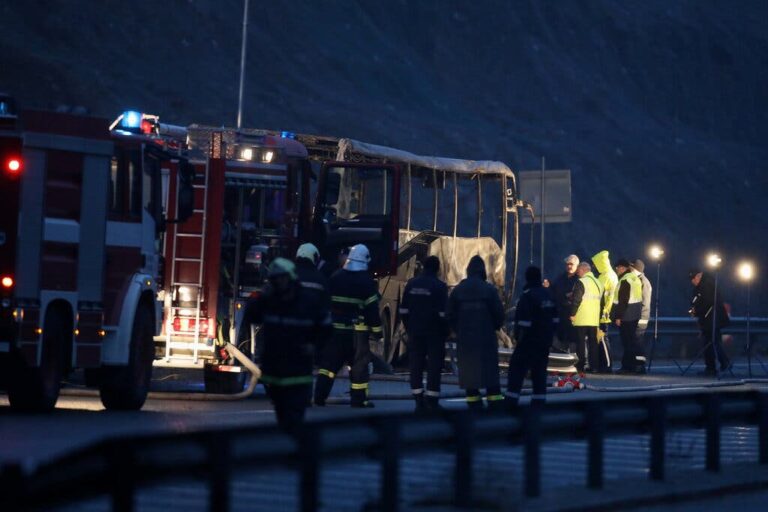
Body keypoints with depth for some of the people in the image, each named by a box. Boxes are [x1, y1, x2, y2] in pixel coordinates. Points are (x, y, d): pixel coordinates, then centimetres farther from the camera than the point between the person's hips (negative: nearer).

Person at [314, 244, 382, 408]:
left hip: (335, 327, 4)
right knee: (359, 363, 3)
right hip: (357, 330, -4)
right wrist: (376, 328, -3)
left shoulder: (335, 277, 5)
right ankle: (358, 398, 3)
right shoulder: (366, 282, -7)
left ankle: (320, 396, -1)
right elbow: (372, 308, -9)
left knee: (329, 361, 7)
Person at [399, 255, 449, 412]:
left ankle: (418, 400, 6)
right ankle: (431, 401, -4)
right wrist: (445, 331, -1)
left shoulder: (412, 284, 6)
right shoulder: (439, 286, -10)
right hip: (434, 333, -4)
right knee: (434, 366, 0)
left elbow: (404, 310, 9)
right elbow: (443, 312, -12)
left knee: (416, 365, 8)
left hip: (415, 333, 4)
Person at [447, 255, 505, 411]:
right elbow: (499, 312, -5)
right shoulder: (489, 289, -4)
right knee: (489, 367, 2)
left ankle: (473, 400, 3)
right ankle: (494, 400, -2)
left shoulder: (458, 290, 2)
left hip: (464, 336, 2)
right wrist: (494, 327, 12)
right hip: (486, 335, -2)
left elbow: (450, 314, 4)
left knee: (468, 368, 6)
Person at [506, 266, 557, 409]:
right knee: (539, 370, 11)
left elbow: (524, 321, -19)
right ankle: (539, 401, 8)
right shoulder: (548, 295, 11)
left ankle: (511, 400, -12)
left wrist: (519, 337, -11)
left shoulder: (528, 296, -15)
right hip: (545, 341, 8)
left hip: (530, 340, -8)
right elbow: (555, 318, 17)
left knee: (517, 367, -6)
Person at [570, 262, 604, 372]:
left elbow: (576, 300, -16)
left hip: (581, 319, -7)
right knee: (593, 342, 9)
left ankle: (581, 365, -4)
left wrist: (572, 314, -8)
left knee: (581, 342, -2)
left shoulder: (581, 282, -10)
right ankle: (594, 366, 7)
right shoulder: (598, 283, 14)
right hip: (594, 319, 7)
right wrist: (599, 315, 23)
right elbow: (601, 301, 19)